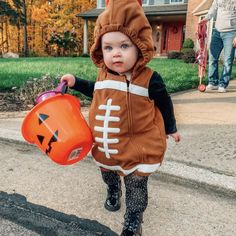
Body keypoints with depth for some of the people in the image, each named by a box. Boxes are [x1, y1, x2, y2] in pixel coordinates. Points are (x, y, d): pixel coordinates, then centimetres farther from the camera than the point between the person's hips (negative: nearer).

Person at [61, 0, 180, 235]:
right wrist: (76, 82, 12)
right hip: (105, 145, 6)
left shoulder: (150, 79, -18)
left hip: (137, 146, -5)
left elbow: (164, 103, -2)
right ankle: (113, 193, 62)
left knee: (136, 186, 7)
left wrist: (171, 128, 8)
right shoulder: (104, 75, -4)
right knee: (108, 174, 30)